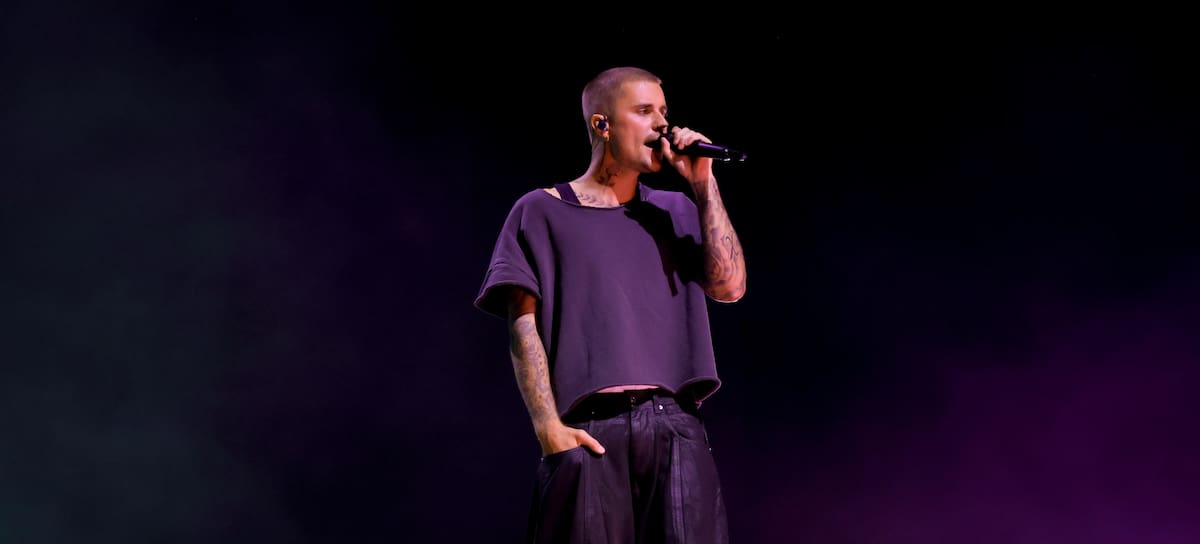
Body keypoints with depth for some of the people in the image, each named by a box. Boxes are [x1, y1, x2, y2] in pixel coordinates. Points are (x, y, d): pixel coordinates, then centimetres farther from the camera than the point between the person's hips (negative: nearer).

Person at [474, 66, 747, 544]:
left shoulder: (677, 212, 20)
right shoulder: (542, 211, 10)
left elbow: (729, 286, 6)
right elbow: (524, 327, 2)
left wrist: (704, 184, 5)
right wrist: (549, 427, -10)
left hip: (676, 424, 3)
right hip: (591, 429, -2)